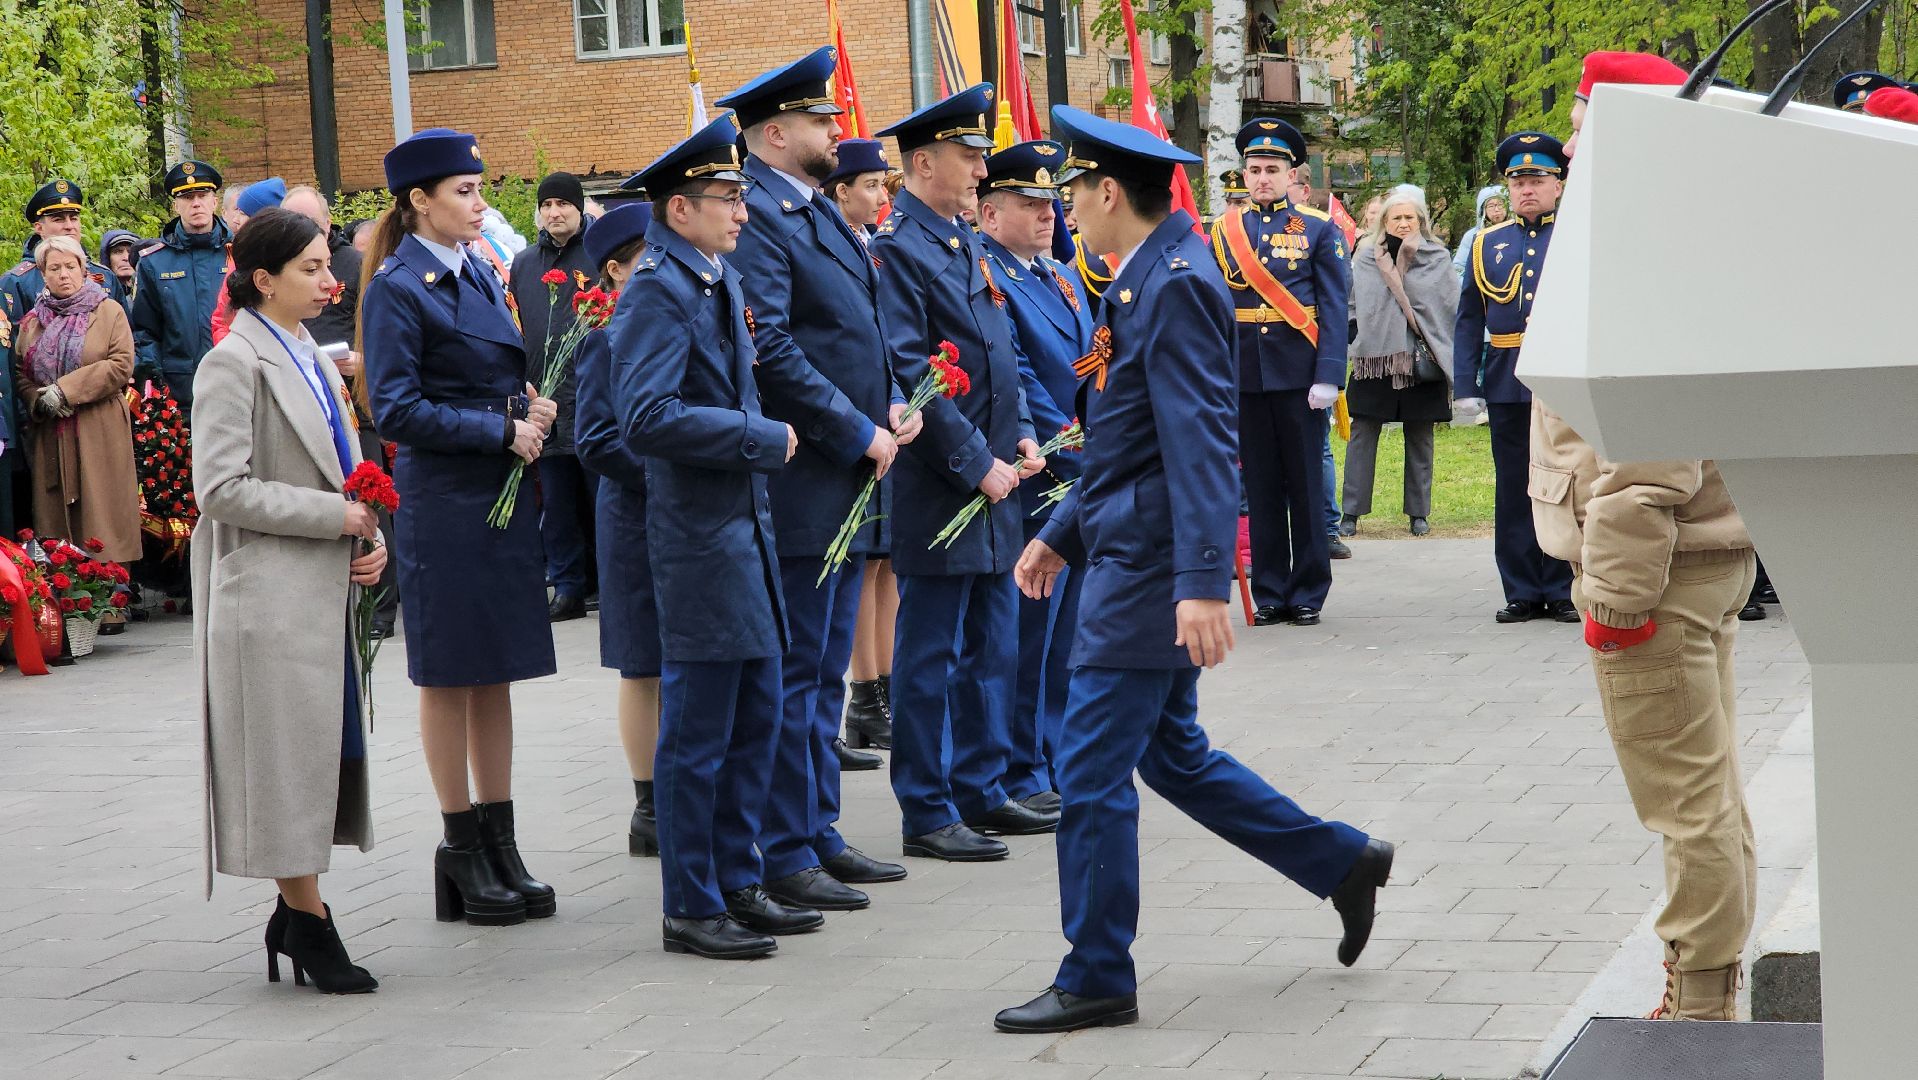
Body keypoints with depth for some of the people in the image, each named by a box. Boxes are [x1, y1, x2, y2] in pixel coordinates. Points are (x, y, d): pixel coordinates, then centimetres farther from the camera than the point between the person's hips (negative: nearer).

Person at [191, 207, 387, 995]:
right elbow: (221, 488, -17)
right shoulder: (234, 363, -11)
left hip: (324, 590, 8)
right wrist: (334, 516, -17)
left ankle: (294, 914, 18)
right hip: (271, 596, -8)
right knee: (287, 755, -3)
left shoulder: (309, 359, 15)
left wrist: (368, 538, 4)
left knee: (323, 749, 10)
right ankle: (307, 922, 3)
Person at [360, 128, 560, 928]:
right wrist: (502, 429, -17)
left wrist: (530, 406, 0)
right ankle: (462, 852, 9)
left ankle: (501, 845, 17)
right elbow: (397, 410, -15)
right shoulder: (397, 287, -11)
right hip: (442, 502, -7)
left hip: (502, 495, 7)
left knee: (496, 674, 11)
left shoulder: (478, 276, 12)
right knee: (449, 677, 1)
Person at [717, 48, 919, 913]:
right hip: (799, 487, -10)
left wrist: (891, 403, 6)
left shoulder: (819, 211, 16)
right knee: (794, 674, -4)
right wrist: (859, 433, -18)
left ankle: (817, 835, 24)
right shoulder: (756, 215, -15)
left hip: (848, 483, 10)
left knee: (824, 673, 16)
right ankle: (783, 858, 2)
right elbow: (771, 350, -22)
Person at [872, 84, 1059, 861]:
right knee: (932, 658, -2)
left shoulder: (967, 245, 15)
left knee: (992, 650, 14)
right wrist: (975, 463, -17)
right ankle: (927, 815, 5)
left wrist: (1021, 436, 7)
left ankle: (982, 793, 24)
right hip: (939, 491, -9)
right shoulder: (896, 249, -13)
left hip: (992, 483, 9)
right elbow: (908, 374, -19)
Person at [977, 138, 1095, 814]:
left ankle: (1062, 760, 22)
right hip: (1037, 478, -8)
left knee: (1065, 627, 13)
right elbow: (1016, 379, -17)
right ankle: (1021, 777, 5)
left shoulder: (1064, 276, 17)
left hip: (1088, 476, 8)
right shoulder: (983, 276, -11)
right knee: (1029, 628, -3)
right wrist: (1077, 452, -17)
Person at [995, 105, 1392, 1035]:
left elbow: (1200, 443, -24)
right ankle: (1344, 862, 27)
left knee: (1091, 769, -4)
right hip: (1129, 554, 10)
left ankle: (1096, 980, 6)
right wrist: (1061, 533, 23)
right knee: (1172, 753, 18)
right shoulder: (1144, 281, 13)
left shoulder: (1177, 285, -18)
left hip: (1151, 571, -10)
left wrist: (1202, 583, -29)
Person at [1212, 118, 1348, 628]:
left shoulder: (1320, 230, 1)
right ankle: (1270, 594, 13)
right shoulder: (1223, 232, 8)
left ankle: (1308, 593, 10)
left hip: (1298, 375, -2)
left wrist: (1327, 376, -12)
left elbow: (1334, 310, -4)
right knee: (1261, 487, 7)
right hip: (1244, 373, 2)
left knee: (1306, 484, 3)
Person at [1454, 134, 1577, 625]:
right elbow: (1469, 320, 12)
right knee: (1513, 491, 5)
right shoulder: (1488, 244, 12)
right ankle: (1522, 592, 11)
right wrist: (1466, 384, 3)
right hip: (1507, 386, 3)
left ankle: (1565, 590, 9)